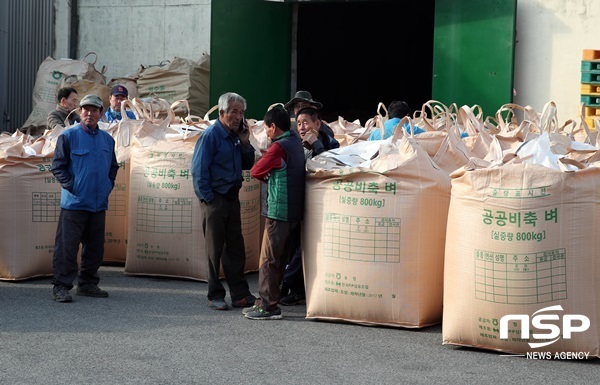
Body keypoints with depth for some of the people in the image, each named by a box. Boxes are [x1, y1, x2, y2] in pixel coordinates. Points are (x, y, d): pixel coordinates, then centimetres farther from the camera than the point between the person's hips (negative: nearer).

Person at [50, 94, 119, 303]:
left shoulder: (107, 139, 12)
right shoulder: (68, 136, -4)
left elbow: (113, 166, 25)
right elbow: (57, 165, -3)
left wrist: (109, 184, 12)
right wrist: (70, 185, -9)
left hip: (99, 203, 6)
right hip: (74, 202, -6)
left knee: (95, 247, 11)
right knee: (67, 246, -6)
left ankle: (87, 283, 22)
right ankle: (61, 286, -1)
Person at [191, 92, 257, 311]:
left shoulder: (235, 136, 12)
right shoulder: (211, 135, -11)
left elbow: (248, 165, 16)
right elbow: (199, 170, -14)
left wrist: (245, 143, 2)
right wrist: (208, 198, -14)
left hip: (232, 198, 7)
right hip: (215, 199, -7)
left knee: (235, 247, 10)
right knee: (214, 249, 1)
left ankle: (240, 294, 15)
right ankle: (215, 295, 8)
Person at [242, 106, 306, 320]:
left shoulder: (279, 147, -15)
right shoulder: (295, 141, 10)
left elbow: (256, 171, -9)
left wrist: (268, 177, 10)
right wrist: (273, 176, 6)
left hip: (279, 211, -9)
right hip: (293, 212, 9)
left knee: (269, 260, -4)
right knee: (279, 259, 13)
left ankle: (268, 306, -3)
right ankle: (265, 302, 20)